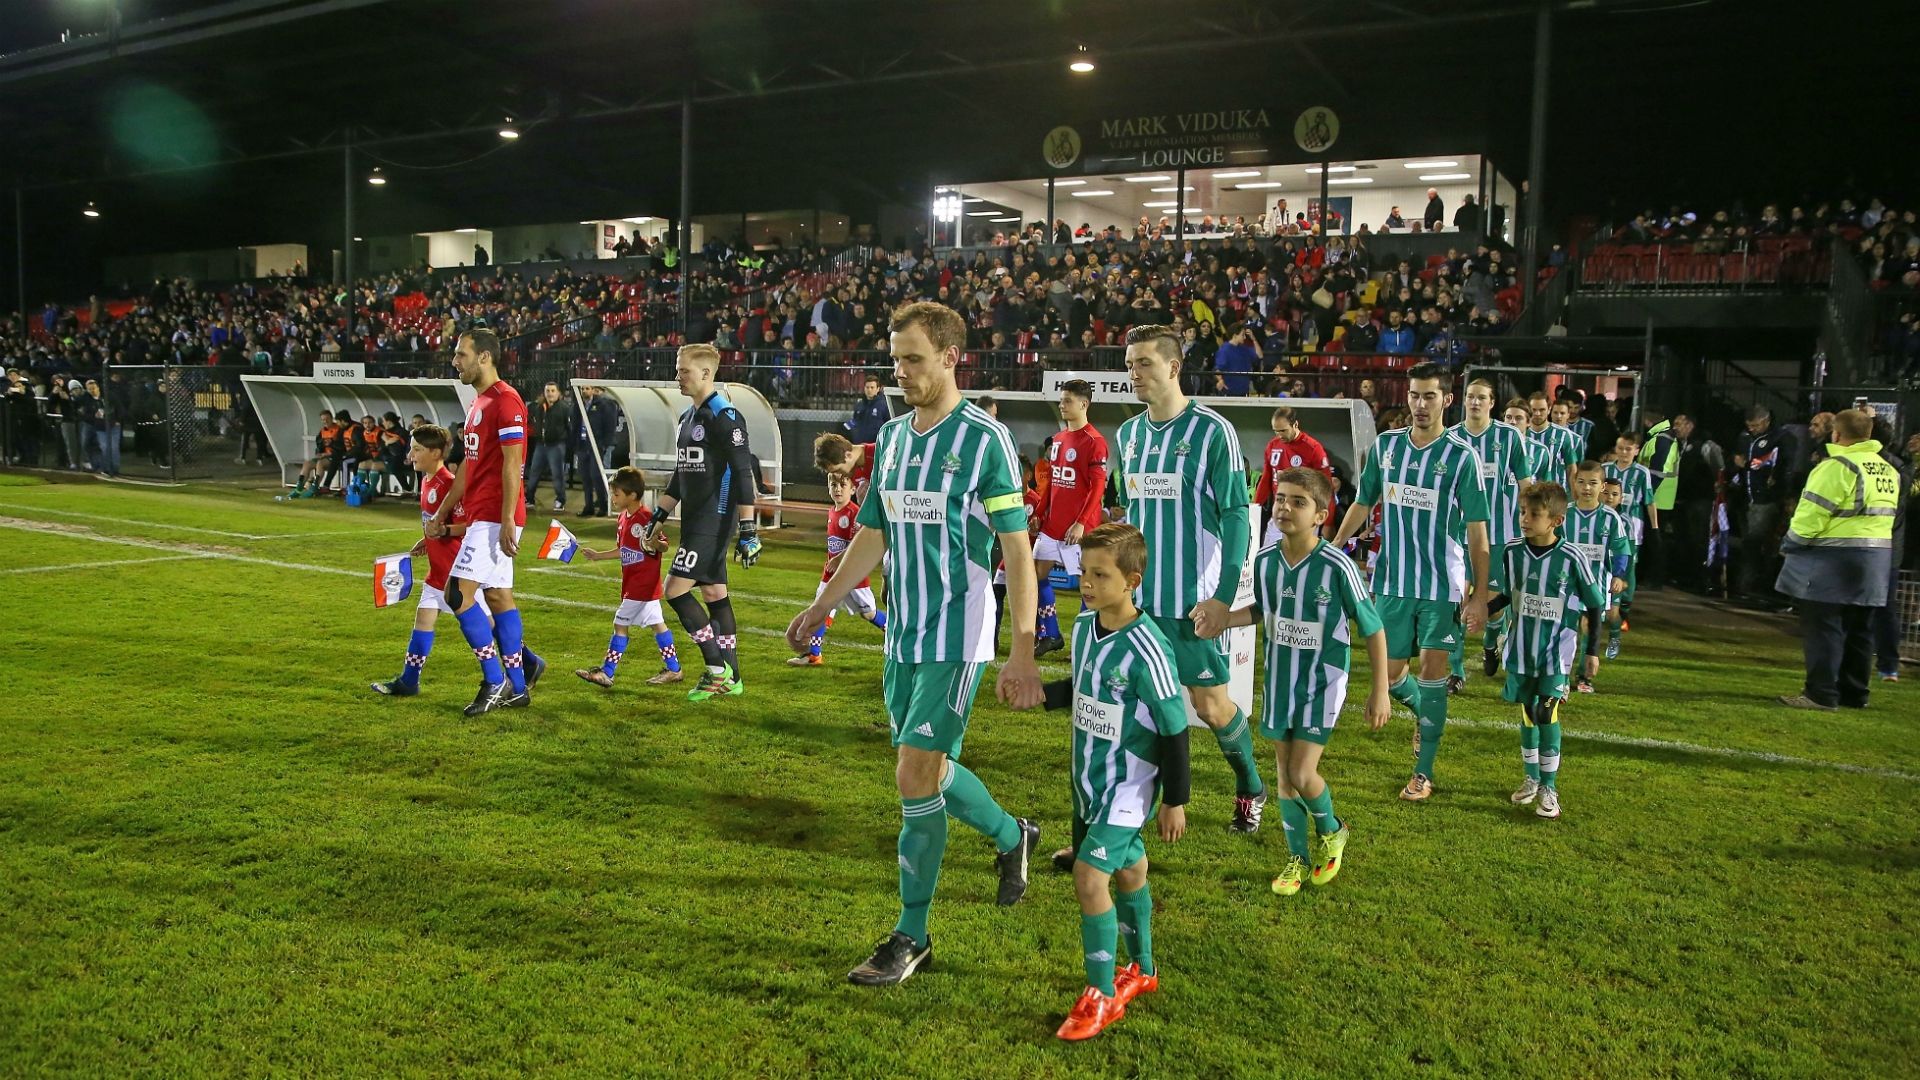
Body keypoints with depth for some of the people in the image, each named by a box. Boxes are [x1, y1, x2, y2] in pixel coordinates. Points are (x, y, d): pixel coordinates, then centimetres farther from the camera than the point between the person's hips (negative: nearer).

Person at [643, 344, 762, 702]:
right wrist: (660, 516, 22)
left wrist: (749, 530, -21)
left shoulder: (724, 416, -14)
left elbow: (743, 474, -18)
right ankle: (731, 678, 17)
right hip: (695, 520, 9)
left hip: (714, 520, -9)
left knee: (676, 588, -12)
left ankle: (717, 669, -3)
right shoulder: (688, 416, 15)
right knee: (714, 593, 10)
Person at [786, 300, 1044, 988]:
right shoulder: (891, 436, 10)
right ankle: (1011, 837, 37)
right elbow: (872, 535, 19)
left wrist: (1022, 653, -17)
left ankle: (911, 936, 13)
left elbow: (1017, 551, -12)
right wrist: (822, 607, 18)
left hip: (957, 636, -7)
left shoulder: (985, 439, -11)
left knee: (916, 777, -7)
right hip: (903, 635, 7)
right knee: (926, 769, 13)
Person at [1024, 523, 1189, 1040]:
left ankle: (1102, 994, 4)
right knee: (1128, 871, 20)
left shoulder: (1144, 648, -24)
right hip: (1089, 779, 7)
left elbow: (1174, 728, -17)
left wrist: (1175, 801, -11)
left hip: (1128, 786, -7)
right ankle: (1141, 970, 38)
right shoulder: (1083, 625, -1)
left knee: (1089, 875, -13)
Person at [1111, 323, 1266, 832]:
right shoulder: (1128, 434, 9)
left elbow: (1235, 516, -12)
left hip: (1193, 599, -5)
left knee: (1210, 704, 4)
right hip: (1136, 598, 5)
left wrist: (1223, 595, -19)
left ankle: (1250, 789, 29)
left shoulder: (1212, 431, -10)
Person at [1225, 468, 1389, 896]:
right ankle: (1299, 857, 29)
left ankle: (1332, 832, 25)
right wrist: (1220, 619, -5)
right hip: (1279, 681, 5)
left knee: (1302, 774, -8)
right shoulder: (1265, 559, -6)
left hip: (1322, 684, -5)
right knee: (1284, 774, 11)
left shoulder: (1337, 567, -20)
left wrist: (1380, 691, -7)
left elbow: (1373, 628, -10)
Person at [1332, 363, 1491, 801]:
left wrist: (1479, 595, -10)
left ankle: (1423, 773, 10)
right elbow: (1362, 504, 14)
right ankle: (1426, 714, 42)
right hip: (1392, 581, 3)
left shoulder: (1461, 456, -8)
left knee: (1432, 673, -2)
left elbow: (1476, 530, -7)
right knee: (1391, 675, 8)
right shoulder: (1385, 445, 2)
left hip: (1442, 584, -3)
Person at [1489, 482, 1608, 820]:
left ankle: (1549, 788, 4)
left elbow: (1595, 606, -3)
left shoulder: (1571, 559, -16)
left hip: (1556, 652, -4)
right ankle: (1532, 778, 27)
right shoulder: (1513, 551, -5)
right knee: (1527, 713, 12)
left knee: (1547, 715, -9)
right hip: (1521, 651, 4)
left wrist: (1593, 651, -1)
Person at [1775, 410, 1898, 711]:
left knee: (1822, 627, -5)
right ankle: (1854, 694, 20)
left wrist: (1791, 544, -4)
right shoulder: (1888, 469, 13)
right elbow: (1885, 515, 14)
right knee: (1858, 629, 14)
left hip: (1832, 559, -8)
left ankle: (1820, 694, -6)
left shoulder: (1838, 466, -15)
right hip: (1876, 559, 8)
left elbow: (1813, 513, -16)